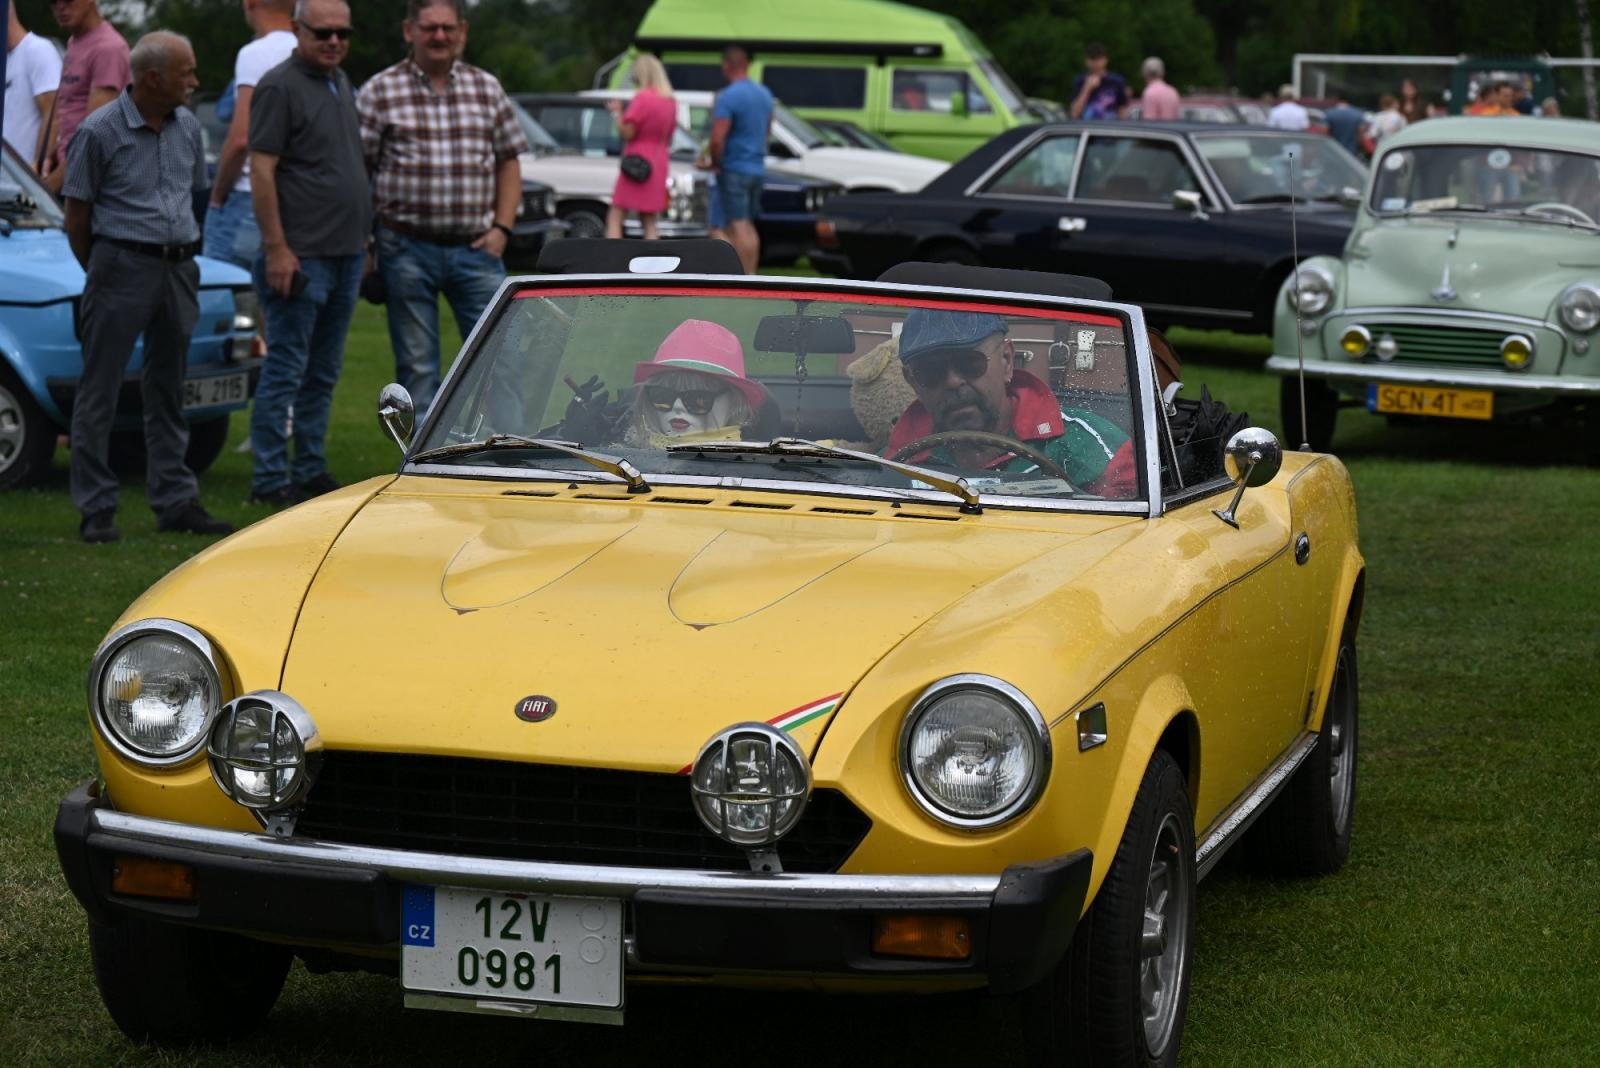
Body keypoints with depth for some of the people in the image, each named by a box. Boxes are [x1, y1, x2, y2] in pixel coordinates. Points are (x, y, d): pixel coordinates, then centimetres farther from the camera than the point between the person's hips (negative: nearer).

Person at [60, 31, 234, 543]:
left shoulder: (188, 128, 8)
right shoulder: (100, 131, -9)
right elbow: (77, 213, -3)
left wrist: (183, 254, 15)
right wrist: (99, 271, 3)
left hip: (179, 268, 6)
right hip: (122, 265, -6)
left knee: (167, 387, 12)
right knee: (100, 390, -2)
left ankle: (175, 501, 17)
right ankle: (97, 509, 2)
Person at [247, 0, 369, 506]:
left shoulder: (342, 85, 15)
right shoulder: (280, 86, -10)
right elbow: (261, 170, -15)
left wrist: (362, 240, 19)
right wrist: (276, 248, -19)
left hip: (346, 254, 8)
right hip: (302, 256, -8)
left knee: (323, 373, 12)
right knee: (286, 371, -5)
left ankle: (310, 471, 19)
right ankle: (269, 478, -1)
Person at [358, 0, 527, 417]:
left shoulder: (487, 89, 9)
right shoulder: (380, 92, -1)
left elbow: (508, 163, 13)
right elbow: (357, 169, -1)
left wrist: (502, 227, 1)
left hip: (476, 248, 2)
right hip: (408, 249, -2)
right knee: (417, 367, 5)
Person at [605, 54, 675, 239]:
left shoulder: (642, 98, -15)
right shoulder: (670, 102, 9)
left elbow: (627, 132, -15)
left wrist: (617, 112, -2)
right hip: (658, 165, 7)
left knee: (615, 218, -5)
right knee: (649, 221, 11)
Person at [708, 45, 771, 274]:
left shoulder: (728, 97, -18)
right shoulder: (764, 94, 9)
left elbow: (717, 139, -22)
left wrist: (715, 163, -6)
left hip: (733, 169, -8)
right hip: (757, 168, 8)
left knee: (738, 227, -8)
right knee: (749, 225, 16)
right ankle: (751, 275, 17)